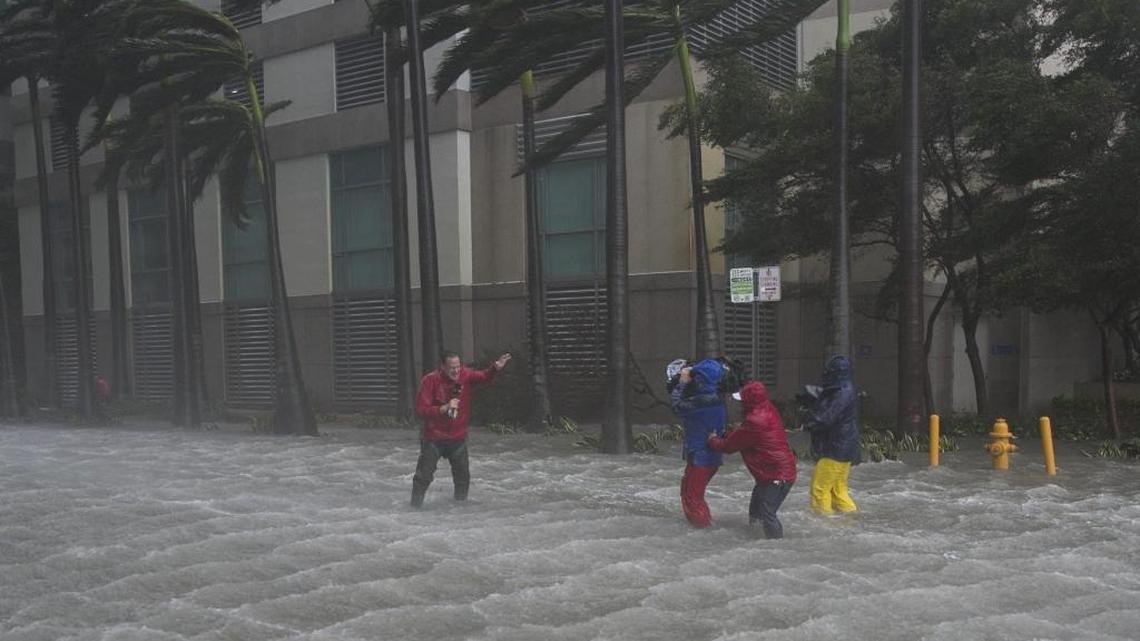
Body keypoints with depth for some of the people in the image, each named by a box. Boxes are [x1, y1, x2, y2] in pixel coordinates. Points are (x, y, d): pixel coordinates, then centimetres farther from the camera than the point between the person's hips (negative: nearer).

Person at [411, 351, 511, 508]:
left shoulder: (465, 376, -7)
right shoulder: (430, 380, -18)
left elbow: (484, 376, -20)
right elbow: (420, 410, -20)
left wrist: (495, 368, -39)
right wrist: (444, 408, -28)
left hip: (458, 438, 3)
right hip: (433, 439, -3)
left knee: (463, 476, 15)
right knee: (424, 476, 4)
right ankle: (415, 507, 20)